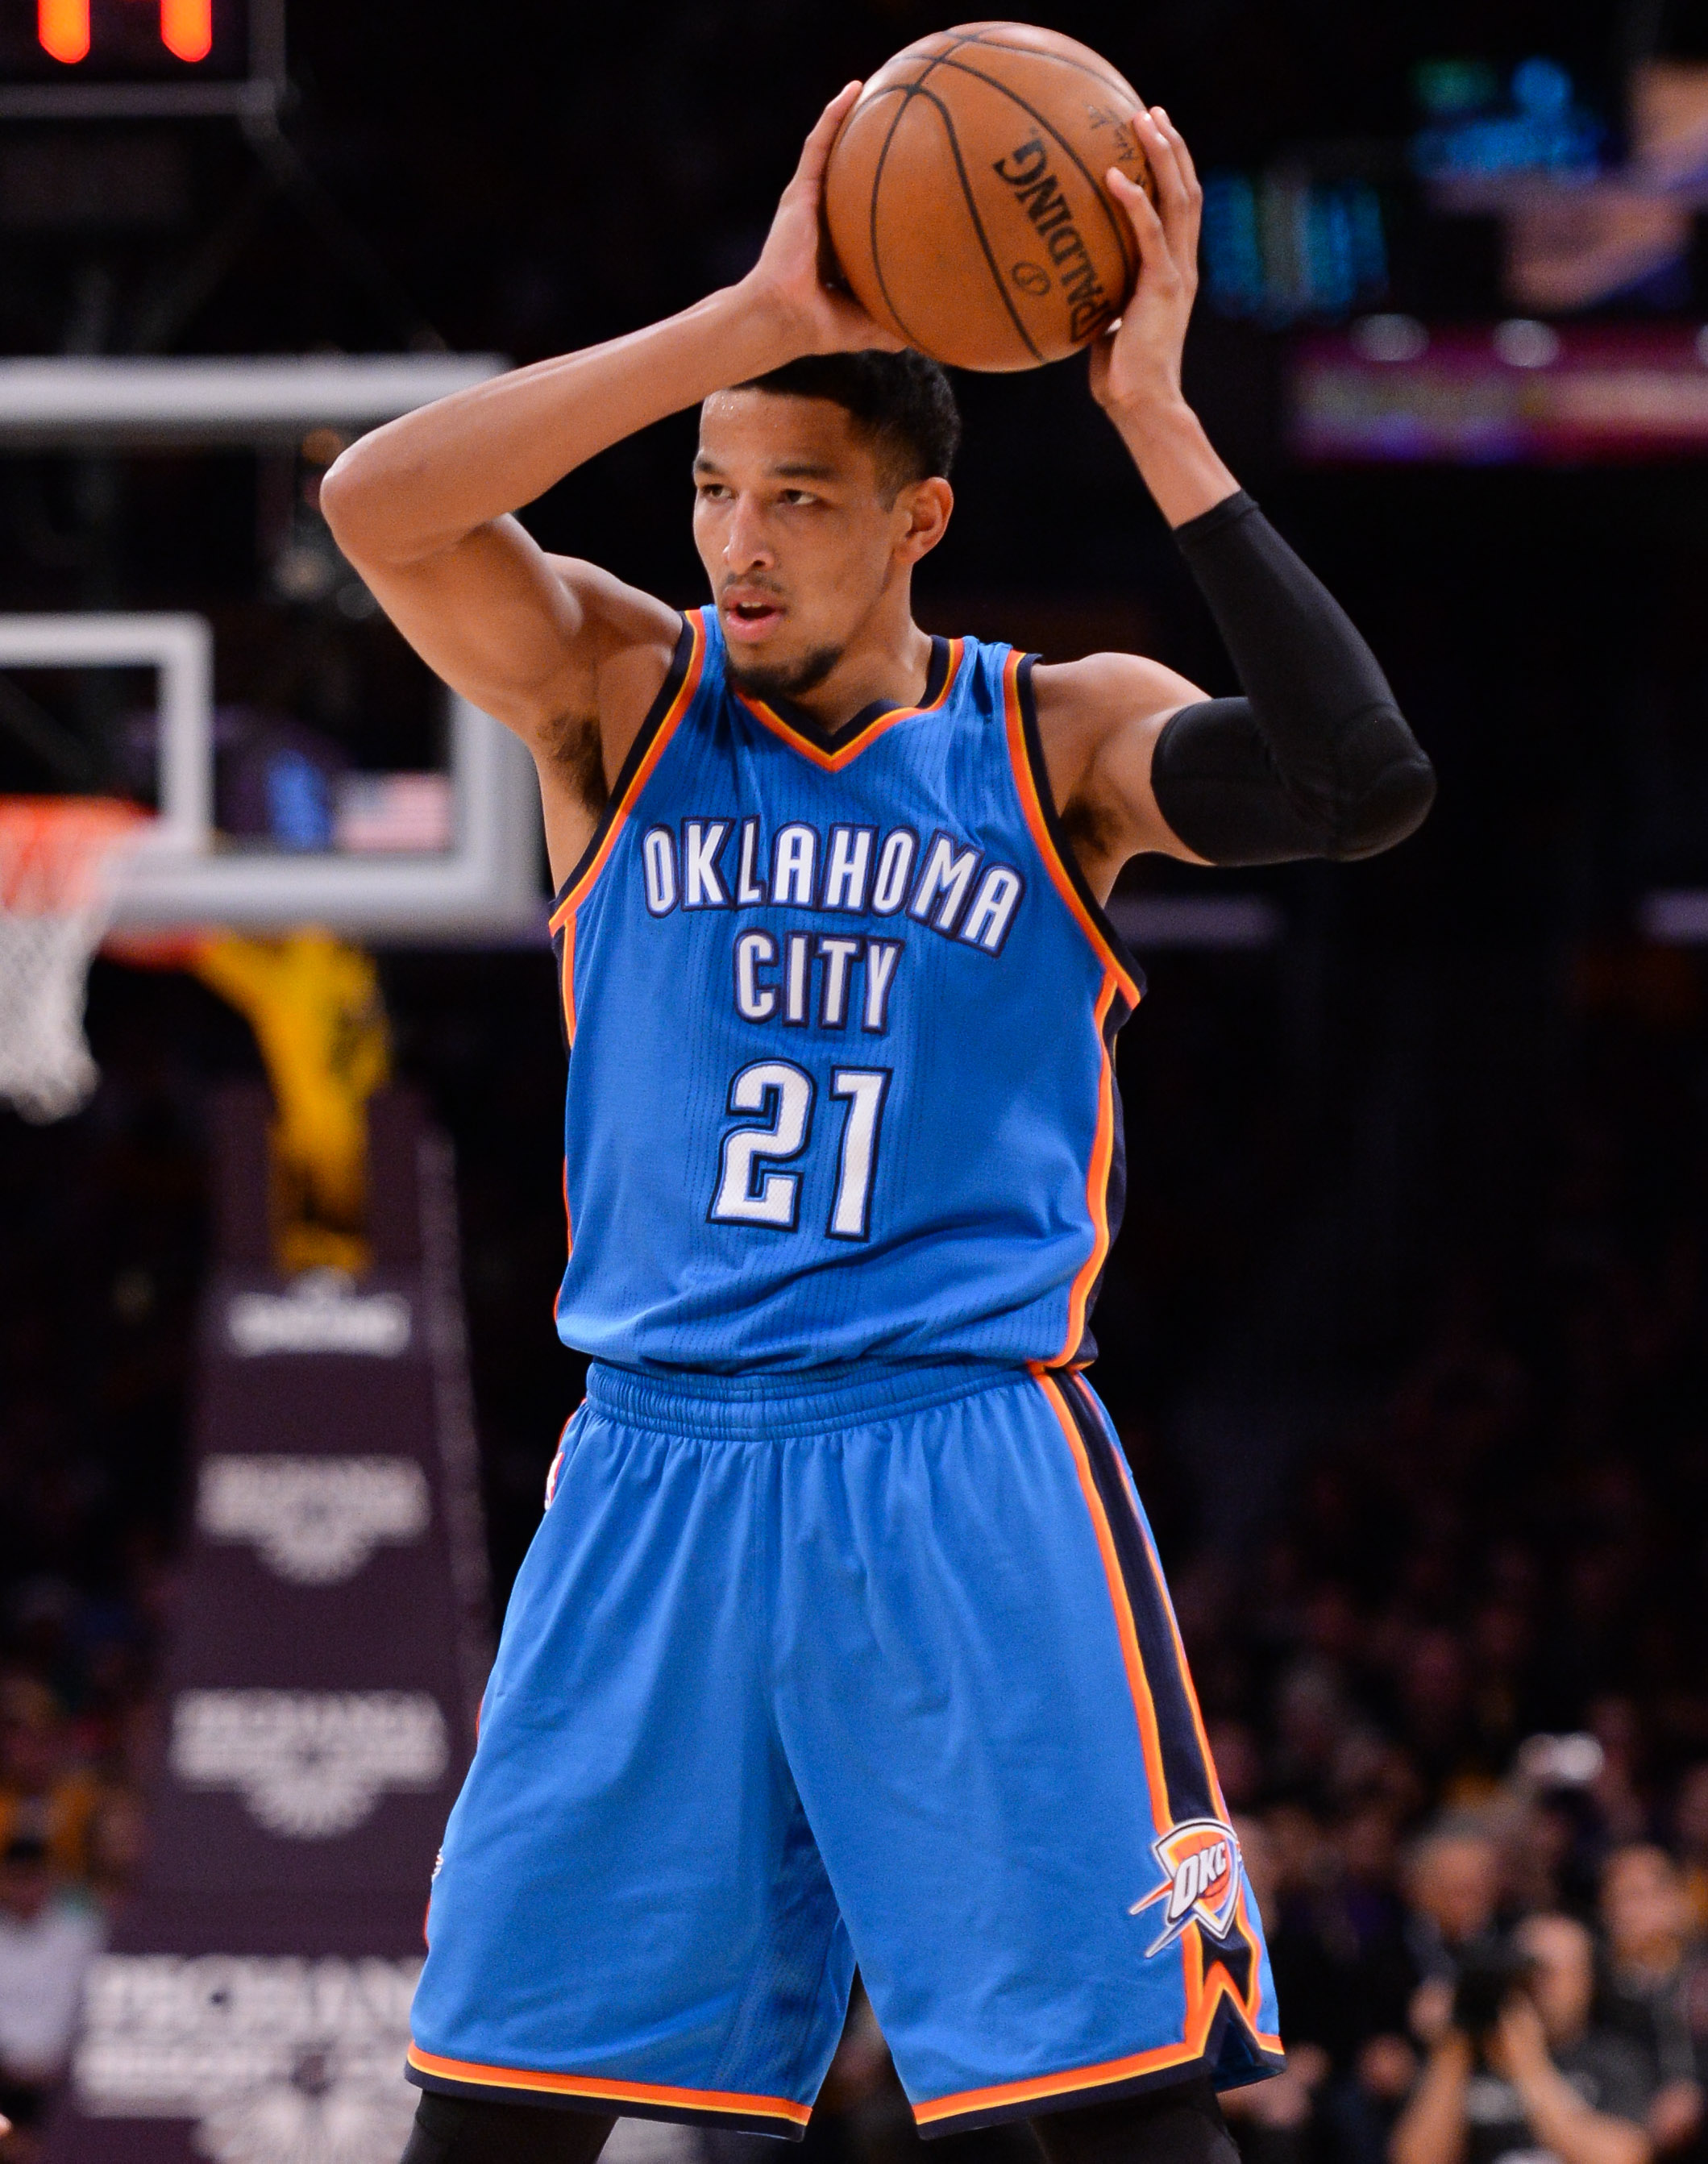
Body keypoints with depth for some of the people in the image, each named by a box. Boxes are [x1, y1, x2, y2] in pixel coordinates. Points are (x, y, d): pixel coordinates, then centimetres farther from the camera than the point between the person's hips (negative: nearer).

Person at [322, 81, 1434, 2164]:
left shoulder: (1059, 741, 4)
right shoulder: (620, 696, 7)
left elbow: (1362, 781, -15)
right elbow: (377, 503, -12)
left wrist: (1157, 419, -15)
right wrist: (755, 320, -18)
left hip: (969, 1471, -2)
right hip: (653, 1463, 2)